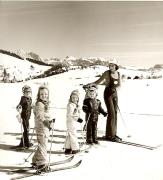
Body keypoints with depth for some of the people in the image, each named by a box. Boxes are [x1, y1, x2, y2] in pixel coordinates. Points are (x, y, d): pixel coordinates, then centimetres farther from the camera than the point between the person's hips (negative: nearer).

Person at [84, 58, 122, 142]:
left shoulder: (118, 73, 7)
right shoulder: (107, 73, -8)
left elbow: (119, 84, 8)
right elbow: (98, 81, -7)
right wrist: (90, 84, -22)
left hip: (114, 93, 6)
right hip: (107, 93, -6)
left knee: (115, 113, 7)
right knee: (111, 113, -10)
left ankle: (113, 134, 17)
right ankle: (109, 135, -2)